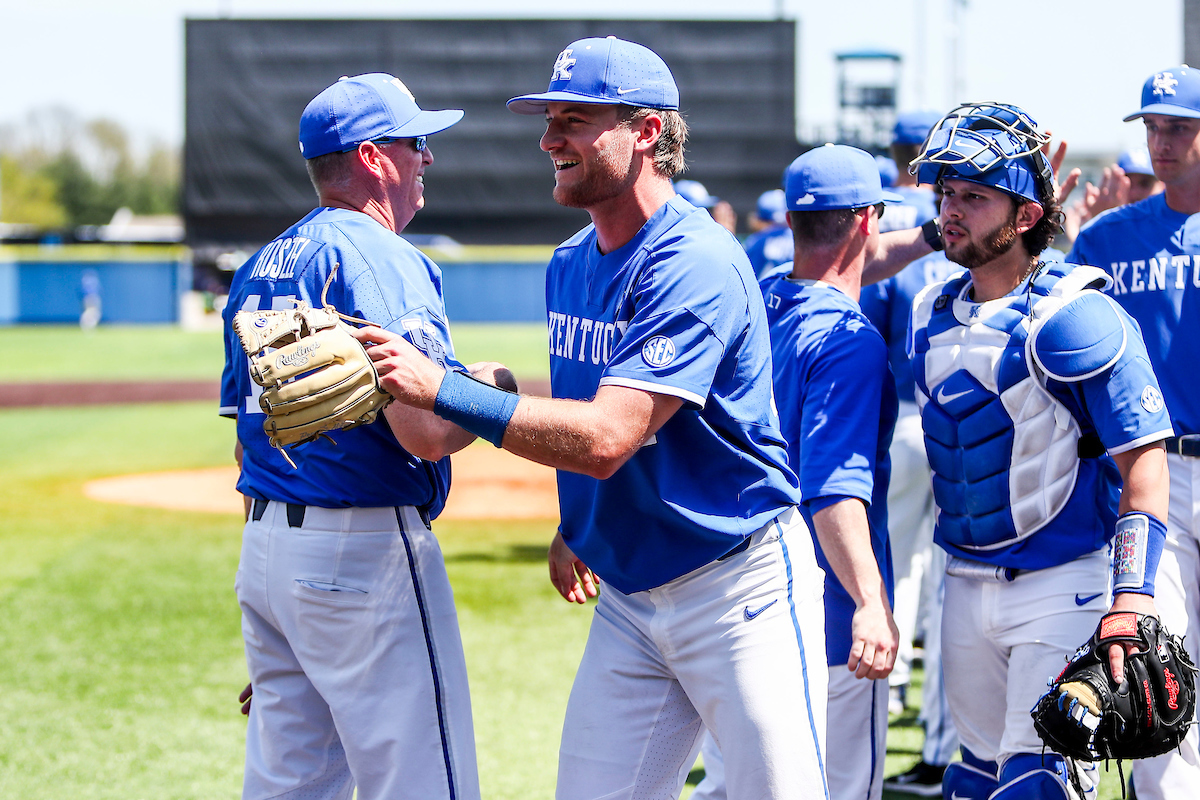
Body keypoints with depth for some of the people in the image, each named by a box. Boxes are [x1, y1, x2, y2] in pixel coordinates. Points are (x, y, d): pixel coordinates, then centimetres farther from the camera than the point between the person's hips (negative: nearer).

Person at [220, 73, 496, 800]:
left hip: (262, 548, 9)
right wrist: (491, 387, -3)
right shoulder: (380, 259, -13)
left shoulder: (261, 269, 15)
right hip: (362, 550, -9)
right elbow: (425, 432, -24)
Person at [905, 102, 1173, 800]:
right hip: (966, 581, 7)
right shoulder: (931, 316, 7)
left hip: (1063, 586, -7)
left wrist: (1132, 598, -26)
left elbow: (1145, 465, -17)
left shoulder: (1075, 317, -14)